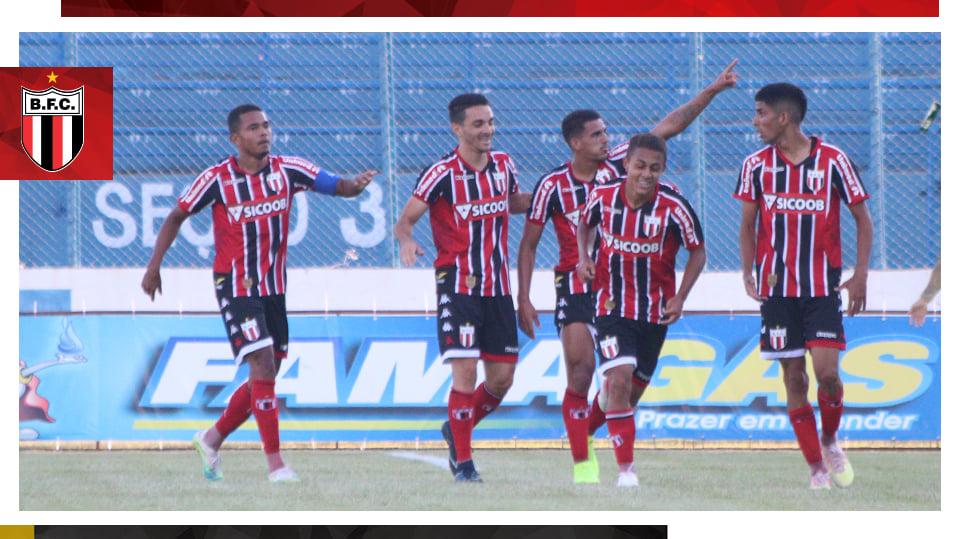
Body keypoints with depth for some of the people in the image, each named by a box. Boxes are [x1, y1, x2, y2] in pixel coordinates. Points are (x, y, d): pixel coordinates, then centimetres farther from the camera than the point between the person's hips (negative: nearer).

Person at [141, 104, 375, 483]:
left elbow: (337, 186, -2)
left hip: (274, 287, 5)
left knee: (266, 376, 10)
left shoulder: (287, 171, 1)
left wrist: (356, 185, -25)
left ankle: (213, 438, 31)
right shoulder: (216, 179, -8)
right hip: (235, 287, -5)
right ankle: (275, 463, -15)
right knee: (262, 365, -16)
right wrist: (154, 266, -2)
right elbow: (177, 217, 2)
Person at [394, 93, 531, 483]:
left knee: (502, 378, 4)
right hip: (457, 286, -5)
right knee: (465, 372, -14)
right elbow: (405, 219, -9)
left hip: (497, 288, 6)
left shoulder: (503, 165, 6)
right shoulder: (441, 173, -10)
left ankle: (457, 430, 29)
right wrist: (406, 240, -31)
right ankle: (463, 463, -4)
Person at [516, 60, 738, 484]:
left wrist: (712, 91, -2)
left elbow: (668, 127, 3)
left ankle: (585, 430, 26)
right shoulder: (552, 185, -6)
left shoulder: (616, 164, 1)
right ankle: (582, 463, -7)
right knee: (581, 369, -14)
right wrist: (523, 299, -6)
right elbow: (528, 245, 0)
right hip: (576, 285, -4)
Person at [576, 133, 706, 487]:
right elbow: (586, 223, 15)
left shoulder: (674, 207, -14)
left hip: (655, 310, 1)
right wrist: (583, 257, -3)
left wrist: (679, 298, -9)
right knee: (620, 379, -18)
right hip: (612, 307, -1)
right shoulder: (603, 196, -9)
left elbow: (698, 252, -1)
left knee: (634, 387, 12)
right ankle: (625, 468, -12)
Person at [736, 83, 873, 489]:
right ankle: (817, 470, 6)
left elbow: (862, 219, 3)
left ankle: (830, 441, 15)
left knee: (827, 372, -14)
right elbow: (748, 224, 10)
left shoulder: (833, 161, -3)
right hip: (777, 286, 2)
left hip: (823, 287, -2)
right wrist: (748, 272, -6)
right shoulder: (757, 165, 3)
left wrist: (860, 276, -6)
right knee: (794, 379, -1)